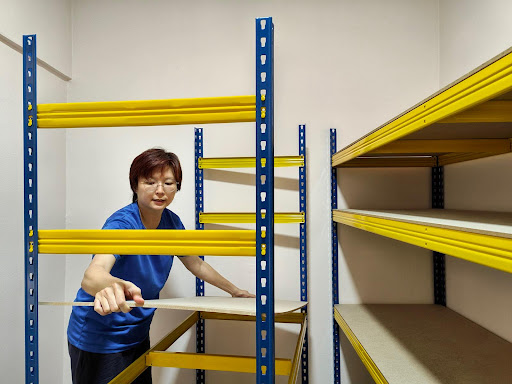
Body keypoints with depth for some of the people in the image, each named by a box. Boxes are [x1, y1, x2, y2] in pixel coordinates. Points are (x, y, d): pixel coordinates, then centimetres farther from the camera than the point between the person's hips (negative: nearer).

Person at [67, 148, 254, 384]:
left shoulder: (171, 222, -7)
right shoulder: (122, 223, -26)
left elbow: (196, 264, 8)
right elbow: (91, 274, -44)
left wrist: (234, 291, 14)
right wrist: (111, 286, -68)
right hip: (98, 340, -6)